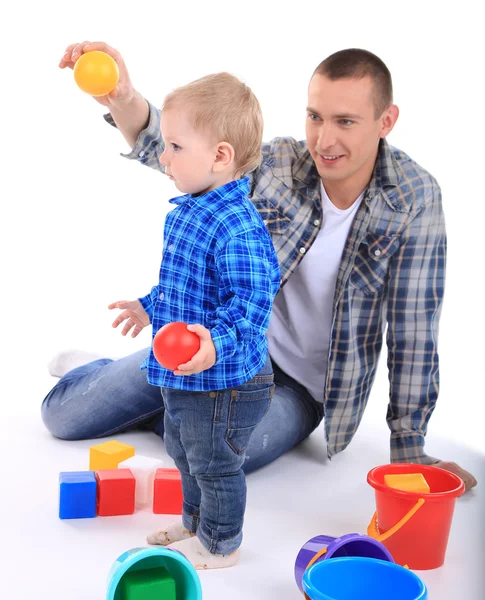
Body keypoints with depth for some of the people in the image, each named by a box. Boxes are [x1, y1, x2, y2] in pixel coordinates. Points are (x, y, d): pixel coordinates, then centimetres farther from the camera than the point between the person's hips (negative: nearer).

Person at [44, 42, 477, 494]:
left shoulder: (415, 198, -17)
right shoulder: (275, 165, -12)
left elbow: (414, 329, -14)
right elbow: (171, 148, -18)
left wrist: (408, 447, -10)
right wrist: (123, 101, -42)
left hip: (299, 388, -1)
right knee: (63, 415, 1)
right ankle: (92, 373, 39)